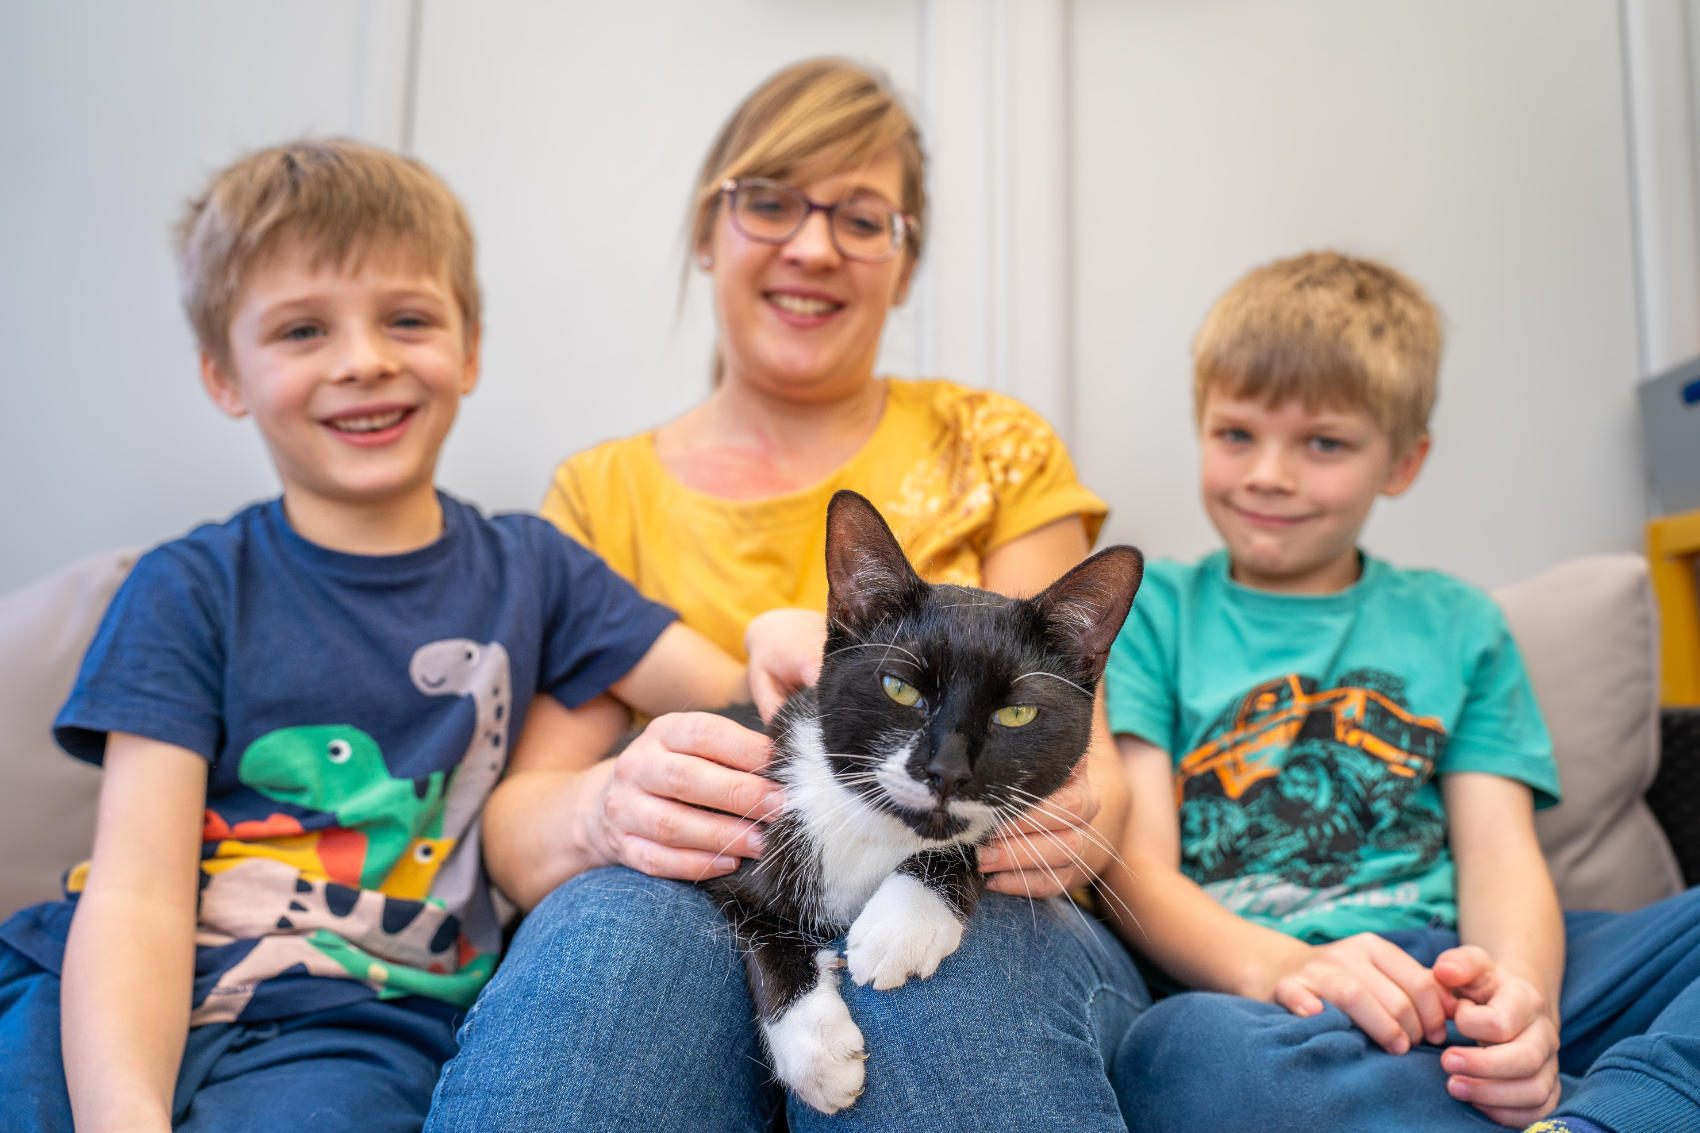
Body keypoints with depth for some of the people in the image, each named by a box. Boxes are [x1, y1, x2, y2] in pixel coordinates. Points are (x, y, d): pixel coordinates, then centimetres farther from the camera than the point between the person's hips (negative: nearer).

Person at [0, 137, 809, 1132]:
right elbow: (136, 896, -6)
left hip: (353, 1023, 0)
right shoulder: (190, 593, 4)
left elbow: (745, 703, 1)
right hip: (119, 1012, 1)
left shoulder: (528, 569, 10)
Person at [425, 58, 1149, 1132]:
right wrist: (606, 806, -22)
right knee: (624, 918, -34)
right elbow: (513, 801, 3)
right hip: (668, 950, 1)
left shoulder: (995, 448, 11)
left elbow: (1078, 756, 6)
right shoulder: (601, 493, 12)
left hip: (968, 927, 0)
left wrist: (1068, 817, -19)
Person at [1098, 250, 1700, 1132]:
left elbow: (1500, 852, 8)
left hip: (1449, 981, 3)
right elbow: (1135, 867, 0)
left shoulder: (1456, 624, 21)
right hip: (1250, 997, -2)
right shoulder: (1148, 613, 12)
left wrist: (1516, 987, -17)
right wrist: (1278, 966, -23)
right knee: (1180, 1050, -39)